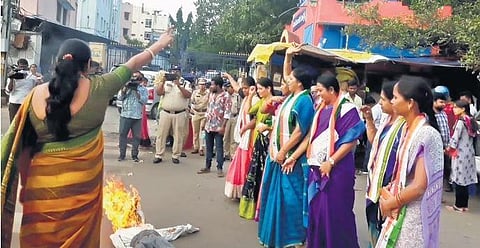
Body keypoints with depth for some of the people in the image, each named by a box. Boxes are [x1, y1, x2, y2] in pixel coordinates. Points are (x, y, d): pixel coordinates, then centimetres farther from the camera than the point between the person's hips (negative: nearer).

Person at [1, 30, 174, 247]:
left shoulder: (38, 94, -4)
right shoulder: (97, 88, -8)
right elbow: (132, 64, 5)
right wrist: (160, 44, 20)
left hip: (43, 183, 1)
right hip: (82, 182, -1)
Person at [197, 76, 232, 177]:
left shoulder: (226, 96, -10)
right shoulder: (211, 95, 13)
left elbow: (227, 113, -14)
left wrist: (223, 126, -19)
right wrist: (204, 122, 15)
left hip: (218, 127, -7)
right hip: (208, 126, 7)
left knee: (219, 148, -1)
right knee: (208, 147, 12)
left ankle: (219, 168, 5)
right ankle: (207, 166, 21)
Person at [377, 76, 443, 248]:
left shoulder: (427, 135, -21)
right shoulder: (408, 128, 5)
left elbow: (419, 186, -23)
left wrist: (391, 202, -11)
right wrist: (387, 192, -1)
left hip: (414, 215, -8)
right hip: (401, 212, 8)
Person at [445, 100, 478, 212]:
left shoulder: (460, 122, -14)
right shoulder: (470, 121, 10)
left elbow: (455, 139, -15)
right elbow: (473, 137, 14)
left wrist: (449, 148, 2)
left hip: (460, 154, -8)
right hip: (469, 153, 8)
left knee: (459, 179, -1)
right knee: (465, 180, 11)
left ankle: (459, 205, 4)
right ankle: (464, 204, 16)